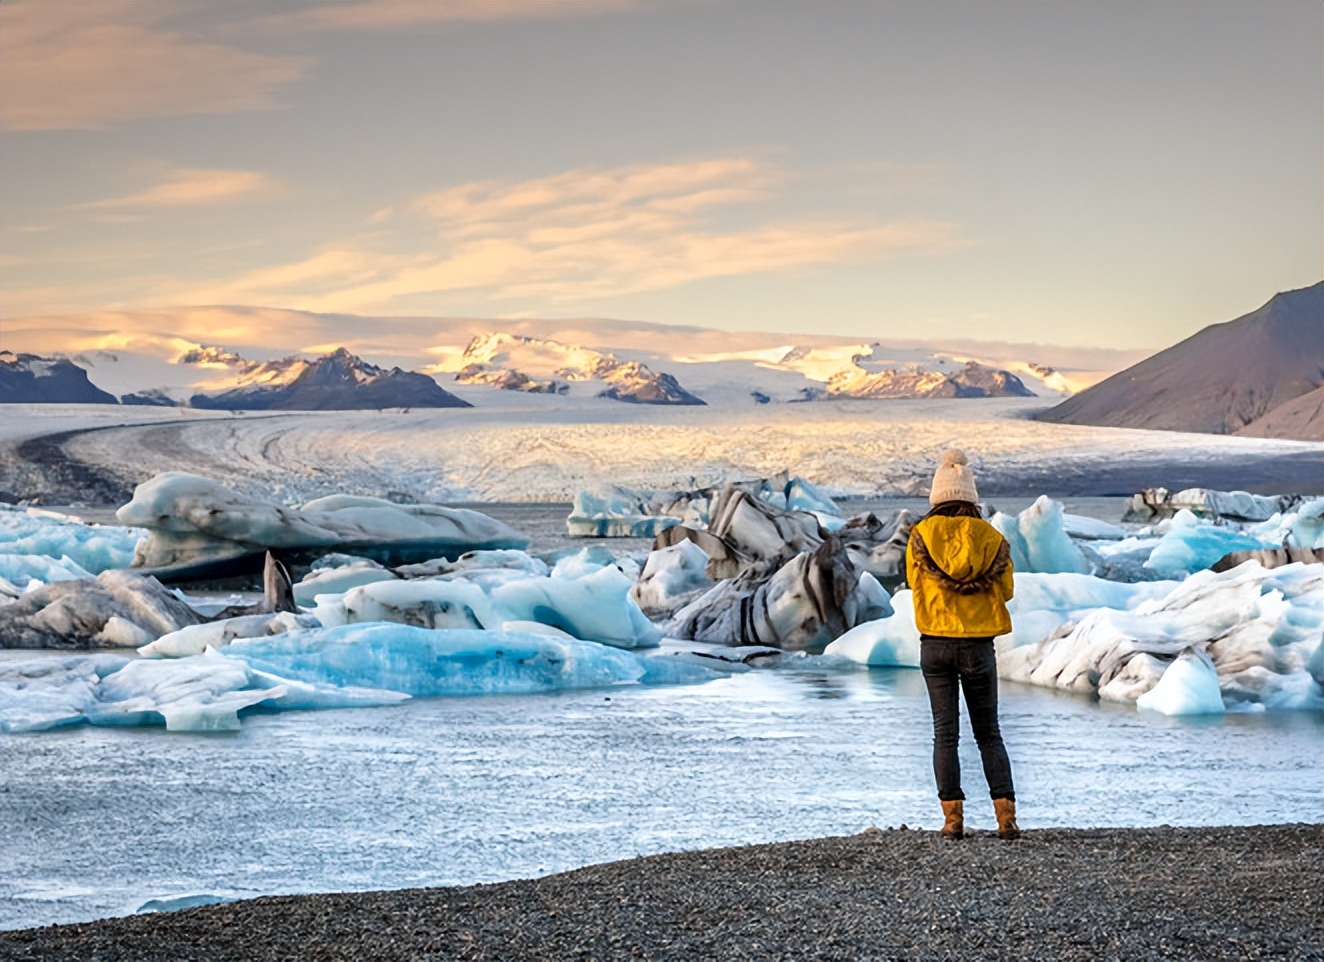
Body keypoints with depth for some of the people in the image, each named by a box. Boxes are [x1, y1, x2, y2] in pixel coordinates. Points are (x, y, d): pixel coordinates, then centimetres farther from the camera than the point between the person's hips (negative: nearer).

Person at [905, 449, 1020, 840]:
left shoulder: (921, 536, -3)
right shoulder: (991, 537, -1)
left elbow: (915, 584, 6)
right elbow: (1005, 591, 6)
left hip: (935, 644, -1)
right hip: (979, 644, 1)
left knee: (945, 732, 4)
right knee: (989, 733, 9)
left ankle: (953, 817, -1)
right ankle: (1006, 815, 0)